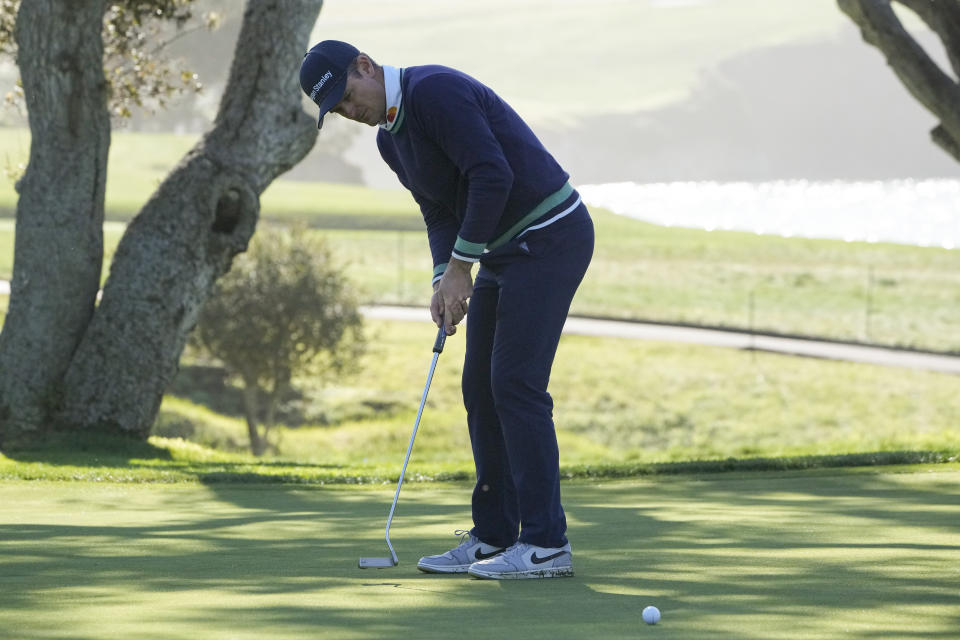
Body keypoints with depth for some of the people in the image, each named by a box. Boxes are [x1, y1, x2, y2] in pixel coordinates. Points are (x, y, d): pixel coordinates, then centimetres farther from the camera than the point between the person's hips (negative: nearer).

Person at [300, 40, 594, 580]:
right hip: (507, 250, 10)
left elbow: (492, 176, -26)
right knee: (483, 387, 8)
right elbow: (441, 214, 14)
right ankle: (494, 537, 13)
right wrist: (445, 279, -4)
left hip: (549, 236, -10)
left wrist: (461, 264, -19)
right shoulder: (390, 139, 11)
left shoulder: (434, 91, -20)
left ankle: (546, 544, -11)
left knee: (516, 383, -13)